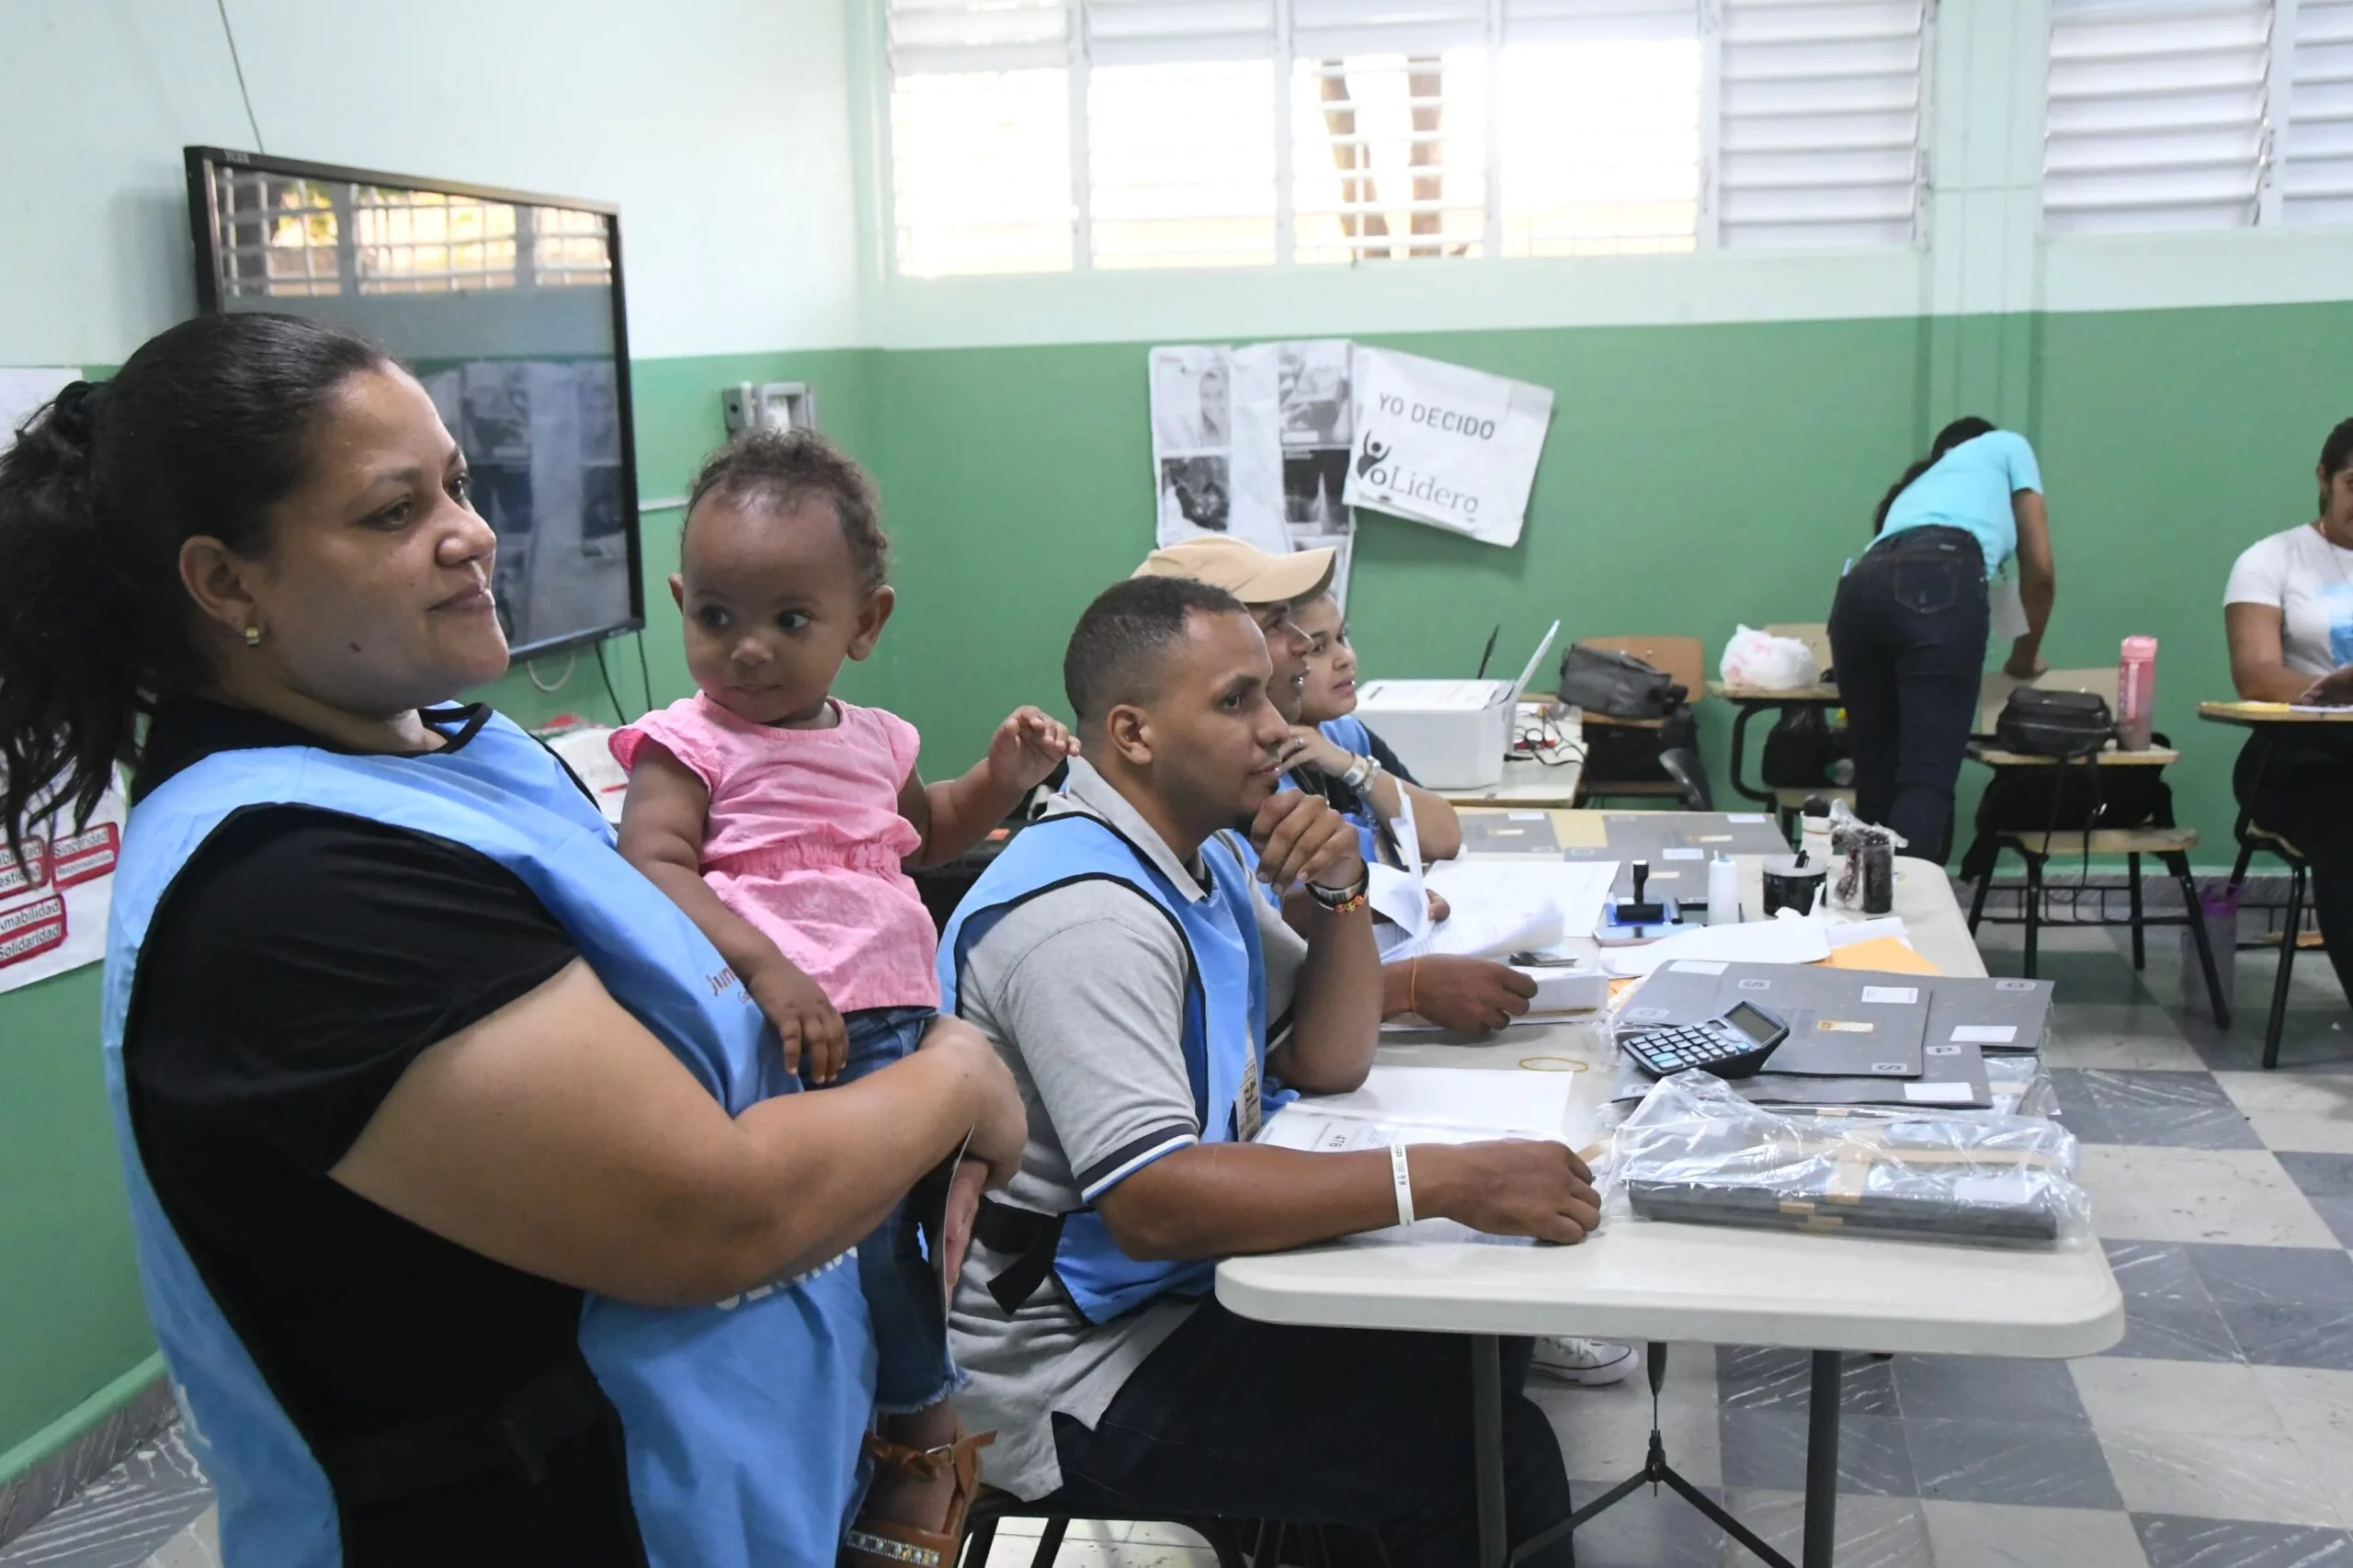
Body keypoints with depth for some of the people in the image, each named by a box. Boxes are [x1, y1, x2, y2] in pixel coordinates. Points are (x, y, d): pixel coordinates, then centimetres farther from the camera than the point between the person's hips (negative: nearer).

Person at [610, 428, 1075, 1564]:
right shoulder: (687, 745, 0)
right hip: (791, 1041, -6)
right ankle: (922, 1428, 6)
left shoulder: (873, 742, 19)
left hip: (900, 1023, 7)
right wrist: (763, 966, -28)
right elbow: (650, 866, -15)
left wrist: (1001, 776, 21)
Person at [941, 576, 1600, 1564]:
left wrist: (1336, 894, -6)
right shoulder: (1084, 914, -24)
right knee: (1489, 1455, -17)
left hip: (1183, 1289, 10)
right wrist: (1441, 1181, -33)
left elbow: (1327, 1064, 11)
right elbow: (1151, 1201, -33)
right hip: (1079, 1375, -10)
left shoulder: (1198, 857, 7)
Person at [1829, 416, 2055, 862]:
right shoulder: (2006, 446, 35)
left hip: (1862, 590, 5)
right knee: (1926, 780, -11)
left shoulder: (1915, 486, 45)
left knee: (1878, 784, 10)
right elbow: (2040, 571, 30)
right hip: (1940, 586, -5)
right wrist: (2025, 657, 45)